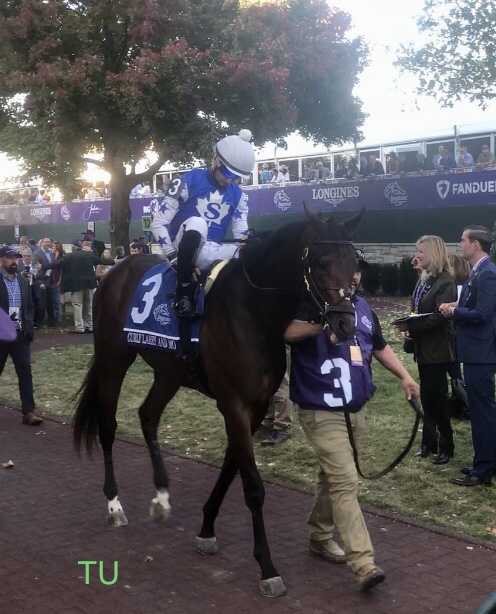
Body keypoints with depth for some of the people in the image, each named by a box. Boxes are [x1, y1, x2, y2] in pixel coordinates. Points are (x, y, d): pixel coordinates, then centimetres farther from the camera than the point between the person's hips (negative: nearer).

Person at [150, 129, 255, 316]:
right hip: (183, 249, -4)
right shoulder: (189, 181, -7)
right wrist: (173, 256, -19)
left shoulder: (238, 194, 7)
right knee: (196, 223, -36)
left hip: (211, 252, 4)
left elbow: (241, 234, 7)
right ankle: (183, 289, -26)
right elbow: (159, 221, -9)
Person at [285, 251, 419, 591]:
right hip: (322, 411, -7)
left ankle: (320, 536, 36)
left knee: (334, 477, 19)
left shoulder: (363, 307, 10)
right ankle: (364, 563, -14)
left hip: (356, 409, 7)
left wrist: (406, 377, 12)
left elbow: (380, 347, 23)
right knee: (346, 482, -13)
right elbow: (288, 332, -31)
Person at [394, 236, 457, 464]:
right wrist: (409, 328, -3)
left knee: (438, 397, 0)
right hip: (424, 347, 8)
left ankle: (446, 447, 11)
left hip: (437, 348, -8)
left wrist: (411, 326, -22)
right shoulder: (424, 279, 10)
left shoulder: (446, 282, -15)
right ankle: (429, 443, 24)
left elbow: (439, 316, -23)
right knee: (426, 396, 14)